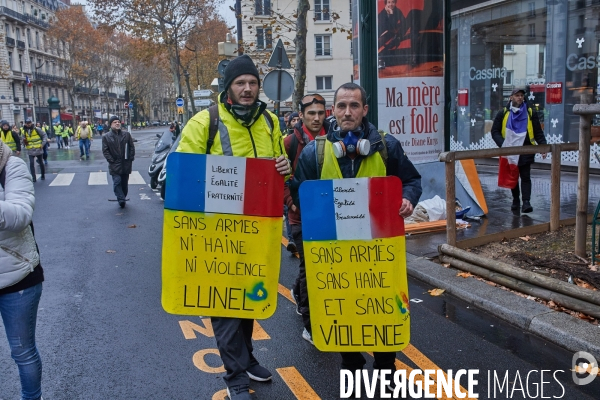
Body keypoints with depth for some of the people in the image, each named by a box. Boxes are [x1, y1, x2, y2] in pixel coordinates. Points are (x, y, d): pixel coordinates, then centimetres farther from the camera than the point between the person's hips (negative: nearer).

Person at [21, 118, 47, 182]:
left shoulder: (37, 129, -7)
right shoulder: (24, 131, 2)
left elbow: (44, 135, -2)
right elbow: (24, 141, 6)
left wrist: (43, 143, -10)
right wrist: (24, 141, -18)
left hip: (39, 149, -1)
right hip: (30, 151, 1)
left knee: (41, 163, 11)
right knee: (31, 164, -9)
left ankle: (43, 175, 27)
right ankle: (33, 177, -4)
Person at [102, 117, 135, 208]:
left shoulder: (126, 134, 6)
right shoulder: (106, 137, 0)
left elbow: (132, 147, 8)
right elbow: (105, 151, -2)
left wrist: (131, 158, -2)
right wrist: (111, 160, -11)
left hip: (126, 164, 3)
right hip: (115, 165, -2)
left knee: (125, 183, 10)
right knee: (117, 182, -12)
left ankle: (122, 198, 24)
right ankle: (121, 199, -11)